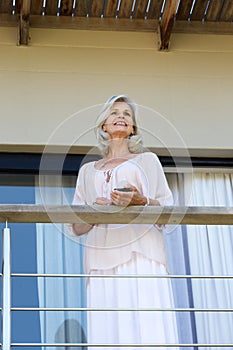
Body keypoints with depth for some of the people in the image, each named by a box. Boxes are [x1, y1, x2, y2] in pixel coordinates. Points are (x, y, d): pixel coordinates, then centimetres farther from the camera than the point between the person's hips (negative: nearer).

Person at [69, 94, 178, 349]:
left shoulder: (147, 160, 20)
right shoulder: (87, 170, 25)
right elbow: (77, 228, 20)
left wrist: (141, 201, -10)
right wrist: (94, 211, -2)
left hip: (140, 254, -2)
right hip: (102, 257, 2)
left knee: (148, 327, -16)